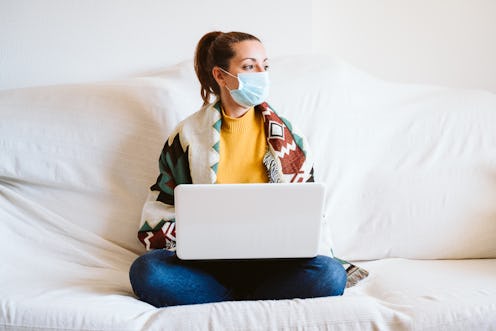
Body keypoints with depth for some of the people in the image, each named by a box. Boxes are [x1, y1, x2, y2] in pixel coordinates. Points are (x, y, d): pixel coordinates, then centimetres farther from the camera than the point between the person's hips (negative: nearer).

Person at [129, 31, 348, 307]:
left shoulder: (288, 137, 11)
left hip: (270, 263, 1)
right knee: (145, 271, -31)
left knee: (331, 274, -31)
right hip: (207, 264, 0)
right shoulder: (188, 135, 9)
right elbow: (160, 212, 10)